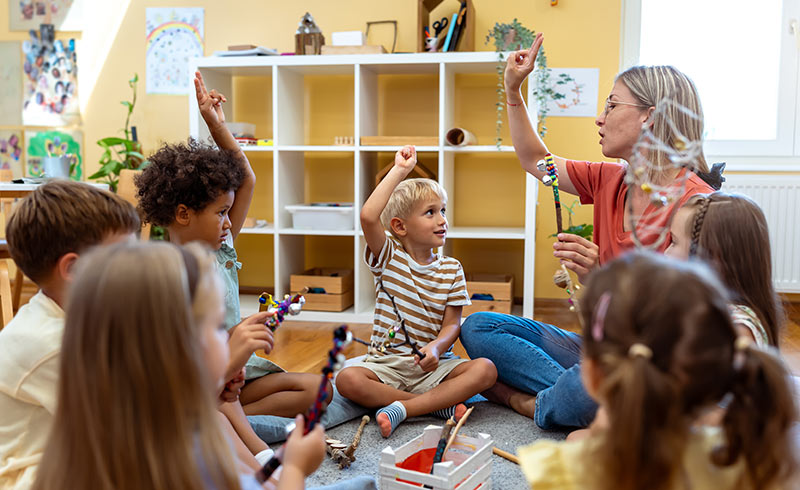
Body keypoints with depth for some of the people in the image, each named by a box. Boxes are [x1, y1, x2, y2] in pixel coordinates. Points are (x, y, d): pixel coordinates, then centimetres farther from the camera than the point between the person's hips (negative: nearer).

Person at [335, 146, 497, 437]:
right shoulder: (388, 258, -2)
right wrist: (399, 171, -15)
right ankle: (440, 405, -22)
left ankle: (401, 409, -26)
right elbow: (368, 217, -21)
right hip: (387, 366, -1)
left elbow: (451, 323, 0)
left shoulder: (451, 270, 5)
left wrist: (436, 347, -23)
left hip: (431, 368, 2)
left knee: (485, 369, -25)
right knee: (348, 380, -31)